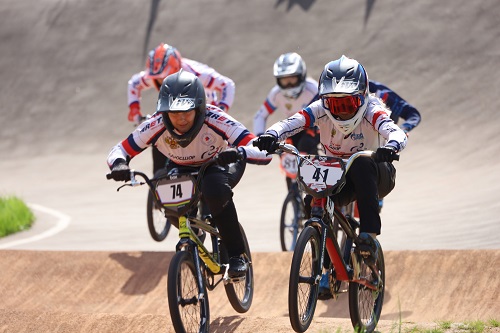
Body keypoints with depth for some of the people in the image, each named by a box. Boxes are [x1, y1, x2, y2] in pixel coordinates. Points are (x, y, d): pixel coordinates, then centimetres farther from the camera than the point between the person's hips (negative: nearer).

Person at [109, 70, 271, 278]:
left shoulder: (215, 120, -37)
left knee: (215, 190, -37)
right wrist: (118, 164, -43)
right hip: (180, 169, 3)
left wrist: (240, 153, -63)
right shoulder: (156, 126, -30)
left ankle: (236, 254, -18)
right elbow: (119, 150, -19)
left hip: (218, 164, -3)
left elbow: (263, 152, -41)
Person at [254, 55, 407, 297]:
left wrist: (391, 146, -64)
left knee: (362, 165, -37)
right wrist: (271, 135, -51)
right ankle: (327, 267, -5)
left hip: (375, 176, -3)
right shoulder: (320, 110, -14)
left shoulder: (371, 112, -22)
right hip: (338, 176, 3)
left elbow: (397, 133, -40)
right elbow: (291, 123, -29)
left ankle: (369, 234, -34)